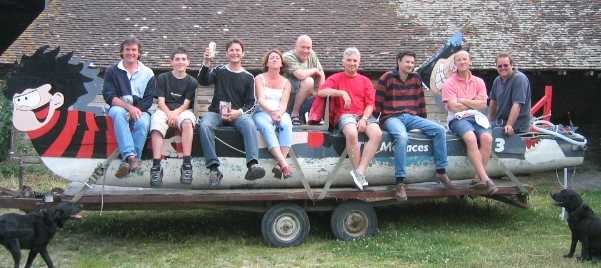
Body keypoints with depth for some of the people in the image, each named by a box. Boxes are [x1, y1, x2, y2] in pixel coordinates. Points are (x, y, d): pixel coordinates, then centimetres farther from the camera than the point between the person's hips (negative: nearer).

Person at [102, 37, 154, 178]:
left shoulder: (148, 73, 12)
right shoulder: (112, 71, 10)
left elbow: (148, 100, 5)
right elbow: (109, 96, -3)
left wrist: (136, 110, -14)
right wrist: (129, 107, -18)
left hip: (140, 110, 1)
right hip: (119, 108, 0)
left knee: (143, 123, -34)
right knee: (118, 113, -36)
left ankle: (127, 162, -37)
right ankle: (131, 156, -49)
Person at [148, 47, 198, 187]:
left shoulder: (192, 82, 11)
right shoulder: (162, 78, 12)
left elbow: (186, 103, 2)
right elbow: (161, 101, 3)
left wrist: (176, 112, -19)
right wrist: (169, 113, -17)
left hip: (183, 111, 0)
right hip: (165, 110, 1)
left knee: (187, 122, -38)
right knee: (156, 125, -35)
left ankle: (187, 165, -41)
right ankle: (156, 167, -42)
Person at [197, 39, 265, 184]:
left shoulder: (248, 77, 13)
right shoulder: (219, 71, 14)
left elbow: (251, 103, 8)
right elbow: (203, 81, -5)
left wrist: (238, 112, -13)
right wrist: (206, 63, -23)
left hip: (238, 114, 0)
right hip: (216, 112, 1)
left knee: (250, 124, -33)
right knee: (204, 125, -32)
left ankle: (253, 165, -48)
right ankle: (213, 167, -36)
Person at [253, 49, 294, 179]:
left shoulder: (286, 82, 17)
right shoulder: (260, 78, 10)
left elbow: (284, 103, 3)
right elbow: (261, 100, -5)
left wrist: (279, 113, -19)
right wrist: (272, 112, -22)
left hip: (280, 113, 2)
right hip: (262, 113, -2)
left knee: (286, 124, -34)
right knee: (266, 126, -36)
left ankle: (279, 164, -42)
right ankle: (284, 164, -49)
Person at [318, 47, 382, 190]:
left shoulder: (365, 81, 21)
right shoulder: (336, 78, 15)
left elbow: (370, 104, 11)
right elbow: (321, 92, -4)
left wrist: (364, 119, -9)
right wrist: (342, 93, -14)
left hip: (364, 115, 3)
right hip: (345, 115, -3)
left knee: (377, 133, -30)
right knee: (352, 133, -37)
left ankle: (360, 171, -31)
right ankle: (360, 175, -28)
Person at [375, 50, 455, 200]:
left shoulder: (416, 79, 13)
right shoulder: (387, 78, -1)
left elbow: (421, 102, 19)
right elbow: (377, 103, 0)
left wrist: (423, 122, 17)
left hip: (411, 117, 5)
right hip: (391, 118, -5)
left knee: (440, 130, -13)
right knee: (402, 136, -38)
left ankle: (441, 171, -3)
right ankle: (400, 182, -34)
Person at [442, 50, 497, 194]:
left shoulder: (478, 82, 15)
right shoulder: (449, 83, 4)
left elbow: (483, 105, 3)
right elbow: (453, 107, -7)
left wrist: (463, 100, -2)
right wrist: (474, 103, 3)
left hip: (477, 117, 4)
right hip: (458, 119, -3)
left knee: (487, 138, -27)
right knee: (471, 138, -33)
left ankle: (478, 178, -20)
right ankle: (485, 178, -33)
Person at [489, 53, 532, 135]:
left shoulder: (519, 78, -14)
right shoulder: (497, 80, 10)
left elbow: (517, 104, -23)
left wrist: (509, 125, -28)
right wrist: (490, 120, 23)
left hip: (517, 126, -7)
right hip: (499, 122, 7)